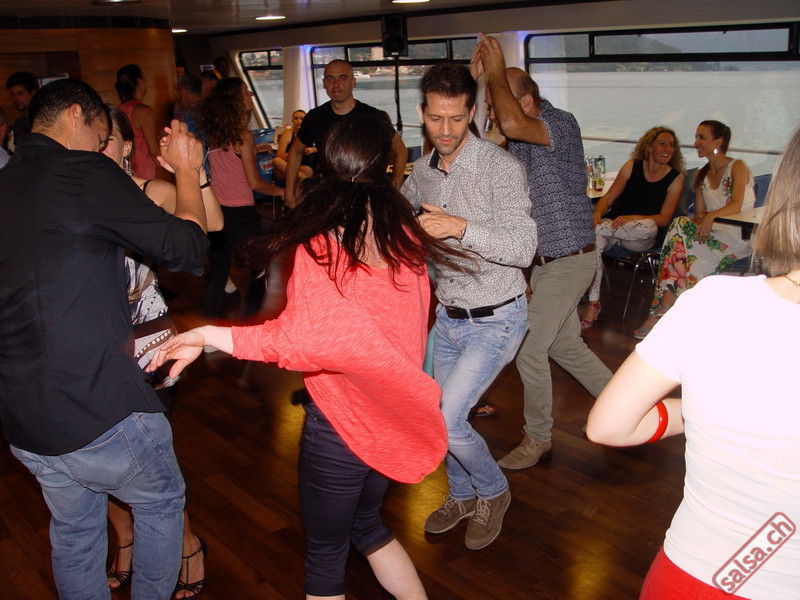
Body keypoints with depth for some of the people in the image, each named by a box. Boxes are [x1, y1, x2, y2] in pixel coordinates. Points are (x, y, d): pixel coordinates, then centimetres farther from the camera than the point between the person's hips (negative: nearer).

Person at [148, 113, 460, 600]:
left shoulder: (321, 239, -20)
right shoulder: (402, 231, -4)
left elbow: (307, 335, -34)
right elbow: (413, 320, 5)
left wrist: (211, 336, -28)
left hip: (342, 423, -5)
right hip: (391, 415, 6)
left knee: (326, 550, 18)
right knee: (366, 524, 30)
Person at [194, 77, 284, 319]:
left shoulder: (210, 134, 5)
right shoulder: (243, 136, -13)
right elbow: (254, 182, -13)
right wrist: (282, 191, 0)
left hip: (215, 212, 7)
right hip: (240, 213, -6)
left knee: (217, 274, 15)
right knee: (254, 274, 7)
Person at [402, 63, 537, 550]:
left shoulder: (501, 168, -19)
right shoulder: (423, 171, 2)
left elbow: (523, 248, -28)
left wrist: (460, 227, -39)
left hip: (495, 321, -7)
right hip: (447, 316, 7)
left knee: (446, 420, -13)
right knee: (447, 417, 17)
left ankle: (493, 491, 16)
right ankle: (462, 496, 44)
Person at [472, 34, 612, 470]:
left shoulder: (562, 124, -19)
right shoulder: (517, 140, 4)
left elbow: (513, 124, -39)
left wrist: (496, 72, -24)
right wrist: (476, 75, -11)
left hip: (568, 261, -8)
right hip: (545, 260, 8)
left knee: (529, 351, -3)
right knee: (565, 346, 17)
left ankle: (538, 437, 17)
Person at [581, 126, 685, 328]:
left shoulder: (675, 179, 4)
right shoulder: (632, 166, 8)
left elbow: (664, 219, -4)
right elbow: (608, 198, 6)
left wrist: (633, 218, -21)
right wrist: (597, 215, -17)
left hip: (639, 237, -1)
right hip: (613, 224, 1)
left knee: (648, 227, -38)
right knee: (592, 242, -33)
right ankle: (593, 304, -28)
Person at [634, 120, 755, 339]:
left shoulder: (737, 167, -1)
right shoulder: (701, 175, 18)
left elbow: (737, 205, -16)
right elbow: (699, 212, 10)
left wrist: (711, 216, -34)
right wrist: (701, 219, -14)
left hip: (738, 233, -5)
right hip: (711, 232, 5)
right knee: (681, 225, -28)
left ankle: (660, 312, -31)